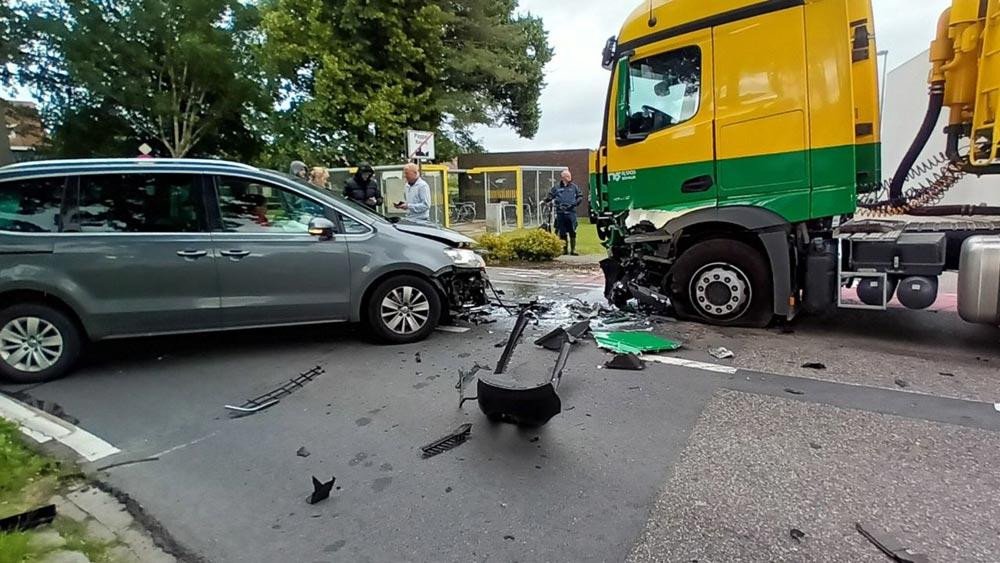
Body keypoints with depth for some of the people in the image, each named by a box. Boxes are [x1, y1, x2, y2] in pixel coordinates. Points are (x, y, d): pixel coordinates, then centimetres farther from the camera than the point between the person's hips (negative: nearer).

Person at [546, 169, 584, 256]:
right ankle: (564, 249, 14)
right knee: (562, 232, 4)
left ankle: (573, 249, 1)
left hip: (571, 212, -1)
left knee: (572, 232, -5)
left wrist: (576, 202, -1)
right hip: (560, 212, 1)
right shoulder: (556, 187, 10)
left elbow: (580, 196, 15)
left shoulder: (574, 187, 11)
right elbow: (550, 196, 15)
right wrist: (552, 201, -4)